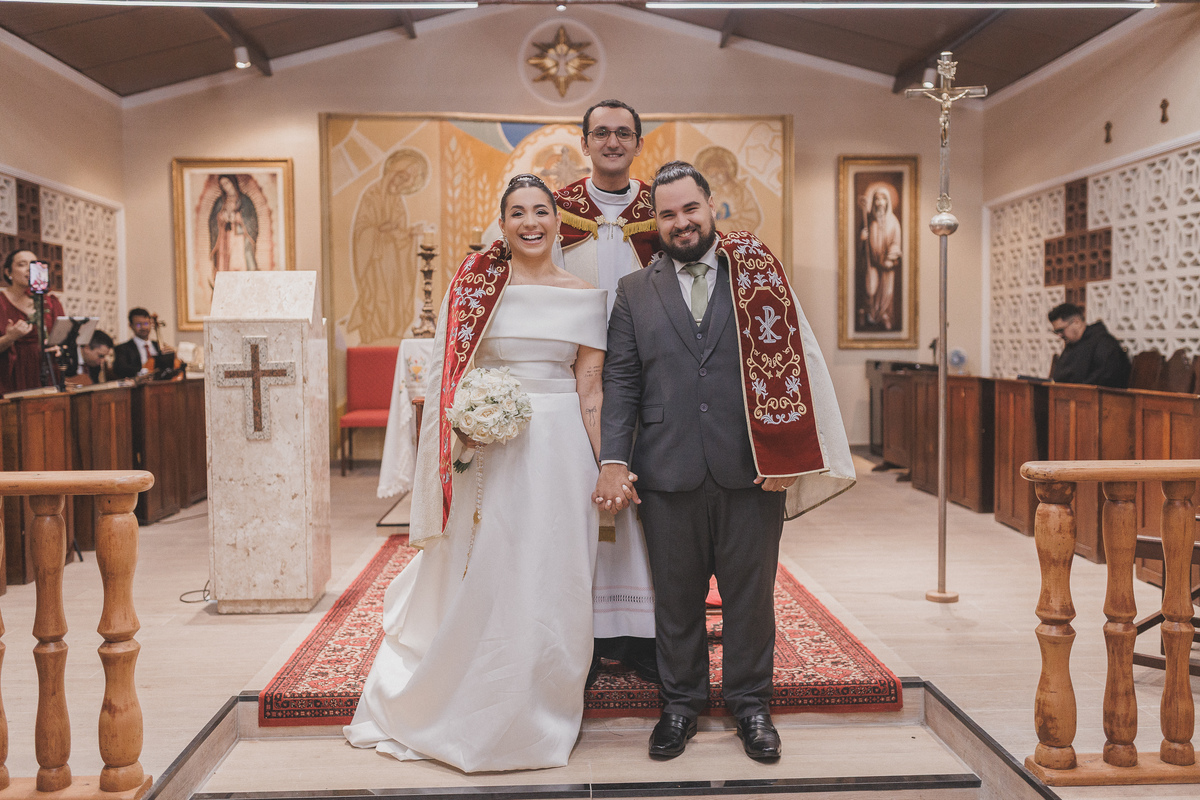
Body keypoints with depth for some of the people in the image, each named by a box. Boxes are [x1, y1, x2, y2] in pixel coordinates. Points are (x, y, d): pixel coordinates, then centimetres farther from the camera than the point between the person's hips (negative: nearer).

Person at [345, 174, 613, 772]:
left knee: (551, 582, 8)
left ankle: (538, 714, 26)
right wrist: (467, 427, -14)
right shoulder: (474, 286, 2)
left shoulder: (583, 296, 5)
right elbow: (450, 376, 2)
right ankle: (468, 714, 26)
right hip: (489, 450, -1)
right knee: (479, 580, 6)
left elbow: (589, 389, 3)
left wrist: (607, 468, -1)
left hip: (560, 452, 1)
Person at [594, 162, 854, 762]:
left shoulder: (759, 276, 5)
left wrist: (782, 454, -7)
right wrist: (613, 459, -6)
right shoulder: (635, 291, 10)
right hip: (668, 472, 1)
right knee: (675, 598, 12)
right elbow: (621, 381, 4)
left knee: (750, 594, 10)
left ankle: (750, 703, 28)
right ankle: (681, 702, 29)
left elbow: (788, 365, 1)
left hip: (750, 470, -1)